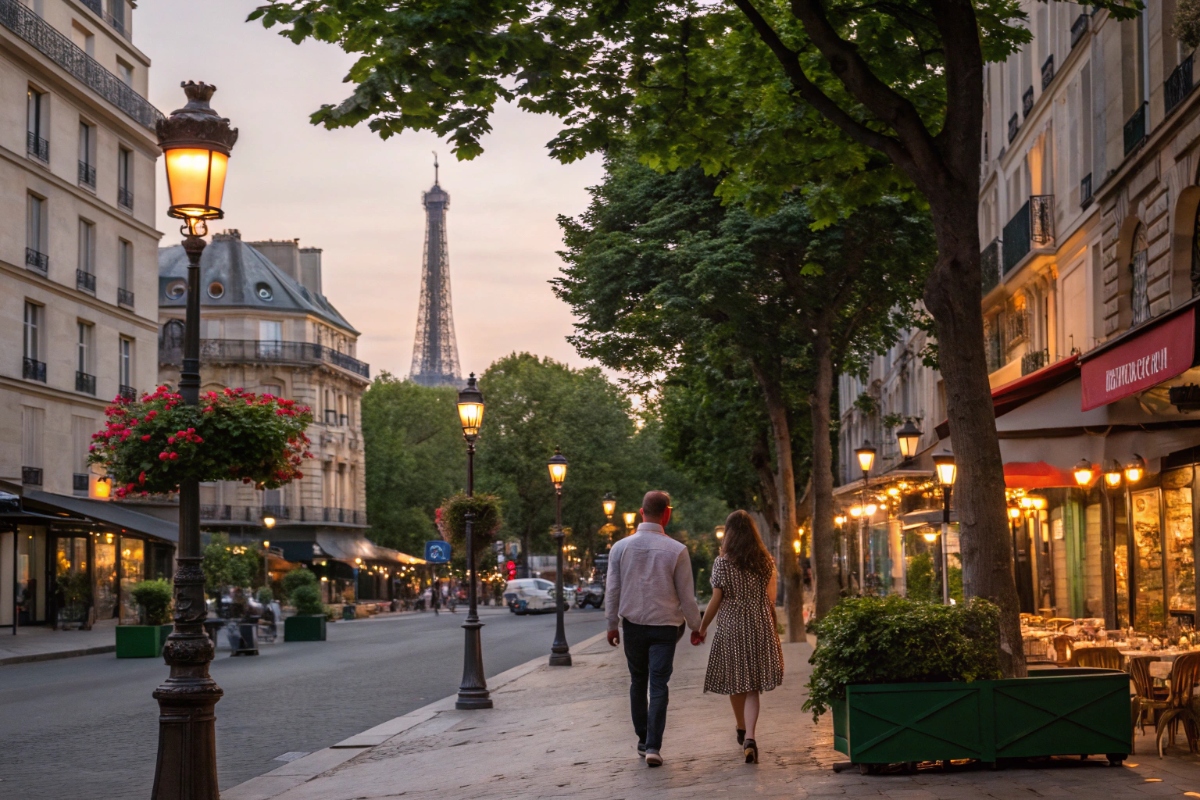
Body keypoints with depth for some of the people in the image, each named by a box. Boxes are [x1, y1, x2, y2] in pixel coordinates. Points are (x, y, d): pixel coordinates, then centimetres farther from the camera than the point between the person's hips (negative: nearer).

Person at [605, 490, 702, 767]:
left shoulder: (621, 547, -4)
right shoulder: (676, 550, -10)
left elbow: (613, 590, 1)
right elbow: (687, 595, -3)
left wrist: (612, 624, 13)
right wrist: (695, 625, 10)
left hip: (632, 623, 2)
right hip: (665, 625, -2)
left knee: (638, 682, 17)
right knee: (658, 686, -1)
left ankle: (643, 741, 23)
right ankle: (653, 746, -9)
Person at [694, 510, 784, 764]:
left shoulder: (722, 562, -6)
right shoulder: (766, 561, 3)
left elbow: (716, 600, -6)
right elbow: (771, 597, 9)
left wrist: (702, 627, 6)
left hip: (730, 628, -2)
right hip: (760, 628, 2)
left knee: (736, 684, 15)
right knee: (753, 688, 0)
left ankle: (742, 730, 32)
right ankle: (749, 737, -18)